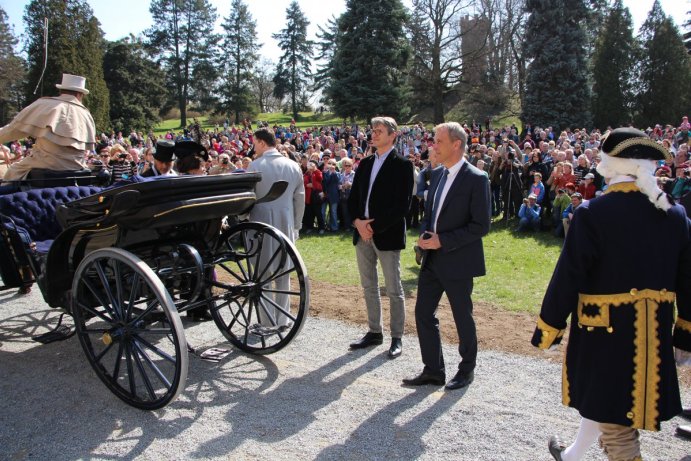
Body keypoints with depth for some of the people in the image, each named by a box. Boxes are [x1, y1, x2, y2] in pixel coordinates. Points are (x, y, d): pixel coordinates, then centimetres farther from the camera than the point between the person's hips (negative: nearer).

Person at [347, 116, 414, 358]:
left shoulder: (402, 165, -7)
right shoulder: (365, 163, 13)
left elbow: (402, 205, -14)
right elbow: (353, 197, 13)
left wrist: (375, 226, -17)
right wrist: (358, 222, -6)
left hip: (387, 235, -6)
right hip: (362, 233, 7)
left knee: (394, 290, 2)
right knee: (369, 287, 14)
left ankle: (397, 338, 14)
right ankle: (374, 332, 28)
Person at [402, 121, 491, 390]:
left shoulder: (476, 179, -13)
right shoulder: (437, 175, 9)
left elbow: (480, 226, -16)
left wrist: (443, 241, -20)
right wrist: (424, 235, -2)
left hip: (457, 261, -7)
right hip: (432, 259, 7)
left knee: (462, 318, 9)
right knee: (423, 313, 8)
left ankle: (467, 370, 29)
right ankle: (433, 370, 22)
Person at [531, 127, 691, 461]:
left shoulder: (593, 213, -17)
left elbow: (568, 277, -16)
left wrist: (547, 329, -6)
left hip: (606, 329, -6)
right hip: (654, 334, 7)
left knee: (616, 423, 5)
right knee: (606, 399, 26)